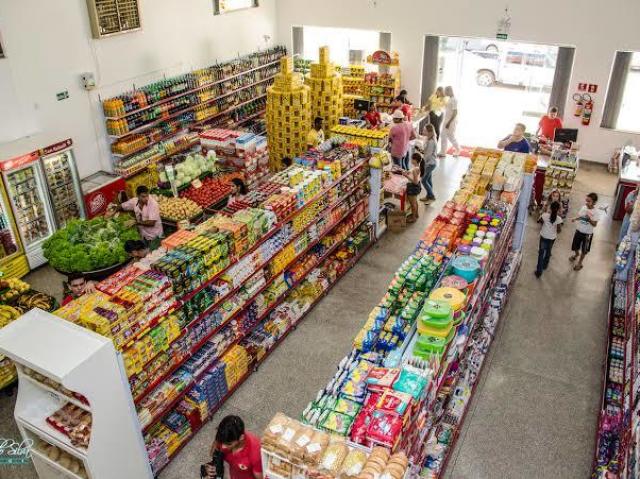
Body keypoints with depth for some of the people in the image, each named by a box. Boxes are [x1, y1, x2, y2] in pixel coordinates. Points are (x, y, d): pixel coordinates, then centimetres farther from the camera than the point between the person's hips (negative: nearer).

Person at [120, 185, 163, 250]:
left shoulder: (153, 204, -24)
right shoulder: (134, 201, -9)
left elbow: (151, 223, -27)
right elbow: (122, 206, 10)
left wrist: (136, 222, -25)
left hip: (154, 236, -5)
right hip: (143, 235, 5)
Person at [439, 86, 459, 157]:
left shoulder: (454, 100, -19)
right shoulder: (450, 99, 10)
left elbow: (455, 112, -23)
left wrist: (449, 122, -25)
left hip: (451, 122, -9)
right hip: (447, 121, 9)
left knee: (451, 137, 1)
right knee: (444, 136, 8)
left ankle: (458, 150, 20)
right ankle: (443, 153, 12)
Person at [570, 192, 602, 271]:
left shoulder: (596, 212, -22)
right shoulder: (583, 207, -7)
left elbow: (594, 224, -21)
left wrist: (589, 219, -37)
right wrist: (575, 219, -13)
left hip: (587, 233, -5)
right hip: (578, 230, 5)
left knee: (584, 250, 13)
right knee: (575, 246, 22)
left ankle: (579, 263, 34)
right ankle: (576, 254, 55)